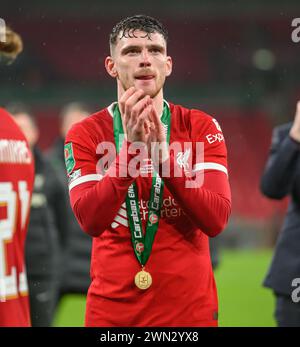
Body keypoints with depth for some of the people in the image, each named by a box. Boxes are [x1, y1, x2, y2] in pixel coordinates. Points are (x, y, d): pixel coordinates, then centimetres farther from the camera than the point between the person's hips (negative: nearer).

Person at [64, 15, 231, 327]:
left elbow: (216, 219, -12)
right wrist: (131, 146, -24)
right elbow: (91, 220, -16)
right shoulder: (85, 134, -1)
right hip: (113, 309, 0)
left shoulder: (201, 127, 0)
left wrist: (162, 154, -22)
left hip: (189, 305, 0)